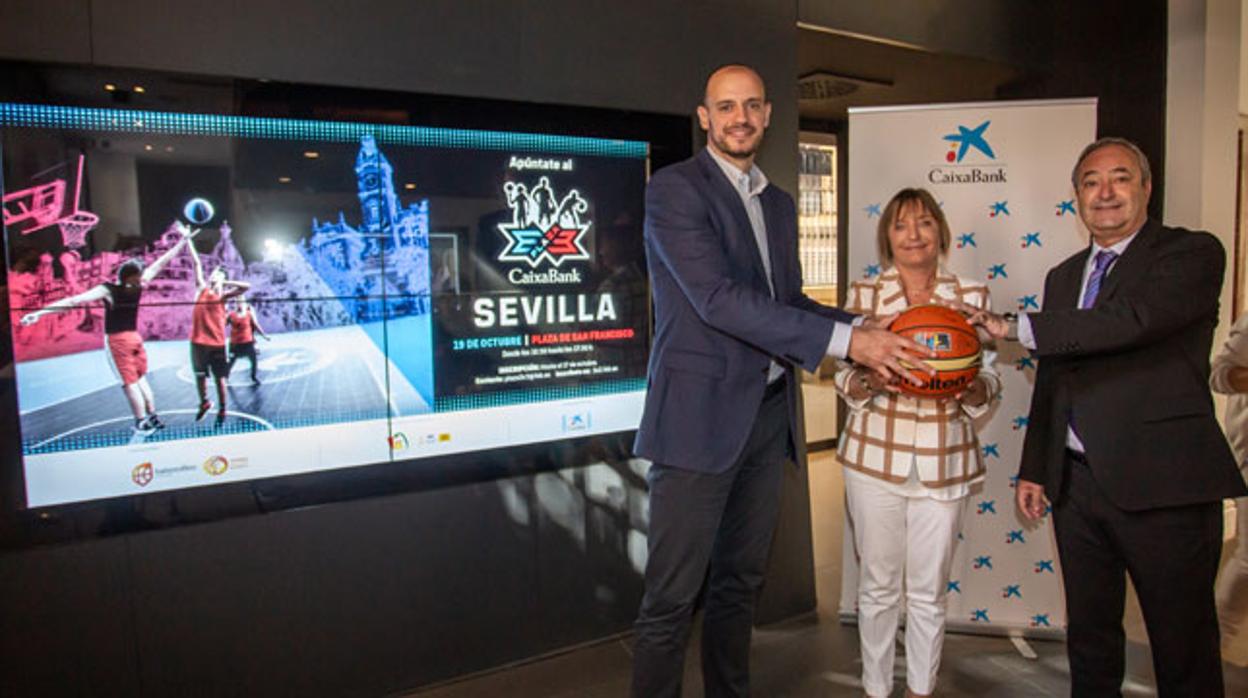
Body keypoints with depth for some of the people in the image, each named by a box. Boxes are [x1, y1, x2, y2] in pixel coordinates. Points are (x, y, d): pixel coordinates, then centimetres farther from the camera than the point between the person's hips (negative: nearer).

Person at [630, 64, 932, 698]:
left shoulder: (779, 203, 16)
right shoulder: (674, 188, -9)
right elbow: (717, 298, -20)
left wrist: (861, 329, -1)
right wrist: (843, 340, -22)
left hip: (768, 416, 8)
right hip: (701, 418, -7)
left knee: (740, 581, 19)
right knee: (671, 597, 0)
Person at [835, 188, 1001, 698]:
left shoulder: (972, 295, 4)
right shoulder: (864, 294, 0)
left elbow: (990, 379, 7)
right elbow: (845, 380, 2)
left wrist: (970, 386, -15)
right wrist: (872, 378, -20)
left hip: (943, 462, 1)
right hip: (875, 458, -1)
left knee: (929, 592, 11)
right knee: (878, 585, 10)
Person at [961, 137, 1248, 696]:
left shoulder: (1193, 254, -5)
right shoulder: (1063, 277, 14)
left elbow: (1133, 318, -26)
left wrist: (1013, 327, -22)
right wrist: (1034, 469, 15)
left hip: (1163, 484, -6)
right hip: (1078, 481, 6)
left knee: (1184, 650, 8)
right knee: (1088, 639, 18)